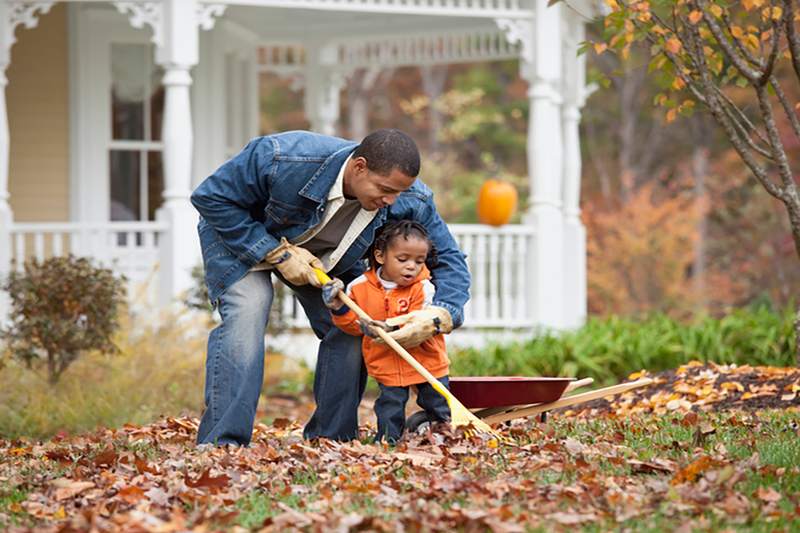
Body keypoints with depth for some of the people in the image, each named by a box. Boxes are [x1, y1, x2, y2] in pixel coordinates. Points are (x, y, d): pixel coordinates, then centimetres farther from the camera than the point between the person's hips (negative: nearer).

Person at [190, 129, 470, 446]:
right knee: (246, 313, -26)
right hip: (239, 234, -5)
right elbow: (210, 197, -29)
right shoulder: (283, 159, -41)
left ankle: (329, 440, 4)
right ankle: (222, 443, -29)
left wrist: (439, 315, -38)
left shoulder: (412, 201, -28)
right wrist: (277, 253, -32)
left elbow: (448, 258, -16)